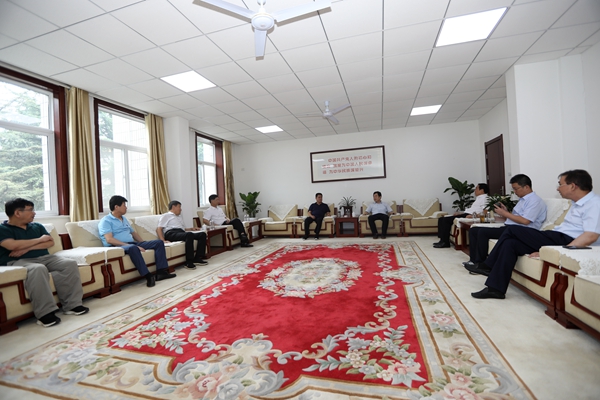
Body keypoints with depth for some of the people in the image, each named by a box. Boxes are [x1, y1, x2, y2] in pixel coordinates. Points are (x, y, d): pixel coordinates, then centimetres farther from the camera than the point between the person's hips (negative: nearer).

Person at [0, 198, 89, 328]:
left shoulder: (37, 226, 19)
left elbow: (51, 242, 7)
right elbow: (12, 245, -16)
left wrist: (28, 248, -8)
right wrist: (40, 240, -4)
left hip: (44, 257, 6)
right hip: (19, 261, -5)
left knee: (70, 263, -21)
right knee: (38, 269, -39)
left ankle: (72, 305, -20)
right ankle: (45, 313, -36)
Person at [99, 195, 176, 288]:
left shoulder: (124, 219, 22)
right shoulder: (105, 221, -3)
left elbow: (133, 233, 27)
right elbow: (109, 240, -17)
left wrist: (144, 244, 12)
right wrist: (127, 245, -24)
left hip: (132, 244, 8)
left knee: (159, 242, -6)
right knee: (132, 248, -42)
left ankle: (161, 272, -17)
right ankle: (148, 276, -39)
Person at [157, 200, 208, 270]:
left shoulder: (180, 217, 39)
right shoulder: (166, 216, 17)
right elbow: (158, 229, 2)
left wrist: (191, 229, 16)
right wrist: (163, 240, -14)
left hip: (181, 233, 7)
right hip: (171, 233, -7)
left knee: (203, 234, -15)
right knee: (189, 234, -38)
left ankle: (197, 258, -20)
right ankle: (189, 262, -37)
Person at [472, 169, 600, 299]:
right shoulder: (577, 203, 21)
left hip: (565, 241, -9)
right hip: (559, 238, 9)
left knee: (512, 231, -14)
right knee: (510, 243, -9)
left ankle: (488, 267, -6)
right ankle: (496, 288, -11)